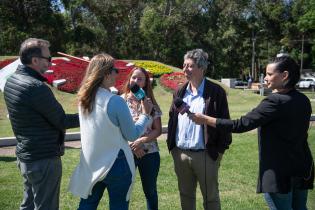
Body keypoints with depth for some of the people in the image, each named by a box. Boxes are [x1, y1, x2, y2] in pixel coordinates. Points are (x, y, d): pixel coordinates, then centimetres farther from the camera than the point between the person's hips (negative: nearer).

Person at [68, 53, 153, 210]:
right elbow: (132, 135, -12)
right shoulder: (115, 101, -21)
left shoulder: (84, 99, 0)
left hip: (91, 164, 6)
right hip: (116, 165, -6)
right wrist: (145, 114, 1)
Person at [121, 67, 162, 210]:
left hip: (150, 153, 2)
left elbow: (158, 130, 0)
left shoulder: (151, 103, 1)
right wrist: (131, 145, -14)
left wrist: (141, 141, -15)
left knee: (150, 191, 14)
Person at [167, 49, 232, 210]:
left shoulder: (216, 92, -8)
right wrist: (171, 146, 9)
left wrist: (220, 150, -8)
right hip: (180, 154, 5)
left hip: (205, 155, -5)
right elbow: (172, 120, 13)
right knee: (186, 196, 19)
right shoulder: (180, 92, 9)